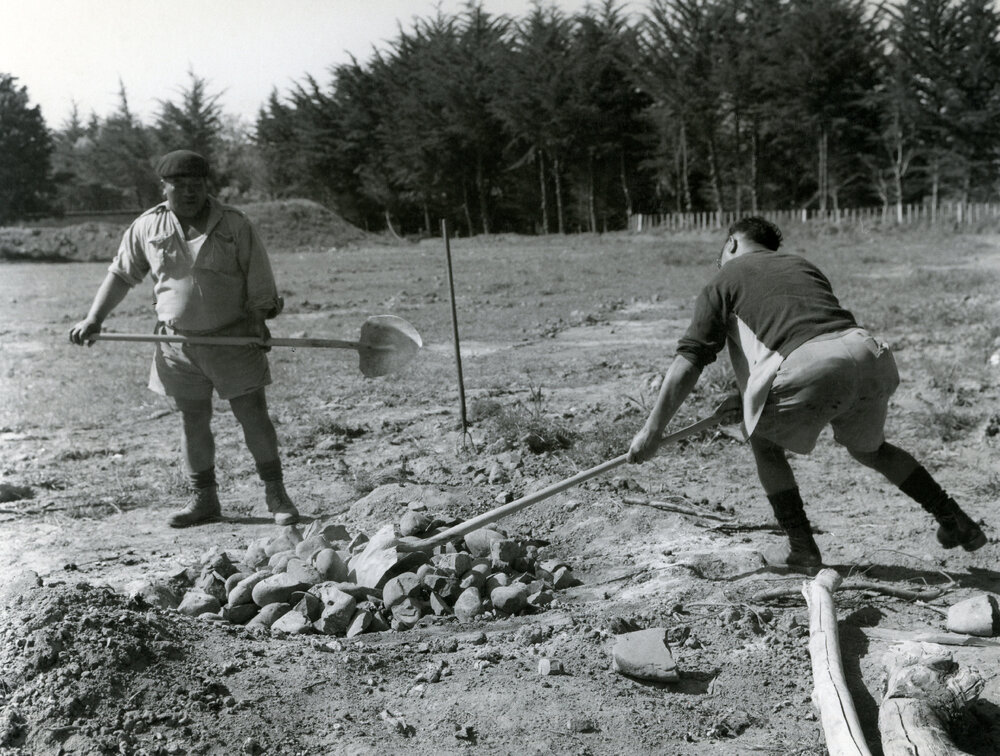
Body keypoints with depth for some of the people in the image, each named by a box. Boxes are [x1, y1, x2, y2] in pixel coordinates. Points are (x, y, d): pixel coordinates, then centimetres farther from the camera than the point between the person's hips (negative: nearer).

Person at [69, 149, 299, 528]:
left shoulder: (234, 224, -5)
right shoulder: (147, 227, 2)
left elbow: (259, 280, -2)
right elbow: (120, 275, 11)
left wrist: (260, 321, -12)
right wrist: (93, 319, 6)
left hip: (234, 339, -2)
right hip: (179, 344, 2)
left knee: (253, 415, 0)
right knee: (193, 421, 8)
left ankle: (275, 493, 12)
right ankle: (204, 499, 20)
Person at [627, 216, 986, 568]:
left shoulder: (722, 282, 18)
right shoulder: (802, 264, 34)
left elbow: (688, 362, 9)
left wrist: (652, 431, 9)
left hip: (810, 366, -6)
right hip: (869, 353, 6)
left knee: (764, 440, 21)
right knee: (869, 448, 31)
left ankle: (800, 547, 19)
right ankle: (954, 521, 34)